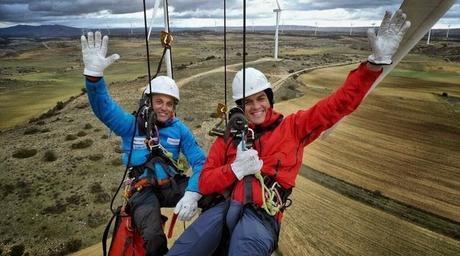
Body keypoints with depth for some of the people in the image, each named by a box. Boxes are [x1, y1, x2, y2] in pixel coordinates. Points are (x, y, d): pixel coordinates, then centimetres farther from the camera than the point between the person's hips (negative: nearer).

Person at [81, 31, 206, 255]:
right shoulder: (131, 124, 3)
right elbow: (103, 107, -12)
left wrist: (192, 194, -21)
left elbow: (200, 161, -3)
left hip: (172, 184, 3)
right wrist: (94, 74, -30)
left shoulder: (179, 129, 6)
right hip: (144, 190, -2)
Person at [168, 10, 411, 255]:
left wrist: (376, 62, -10)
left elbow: (339, 104, 2)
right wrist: (236, 169, -10)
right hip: (224, 207, 3)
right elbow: (205, 183, 9)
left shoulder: (291, 126, 8)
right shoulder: (229, 137, 13)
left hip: (261, 217, -2)